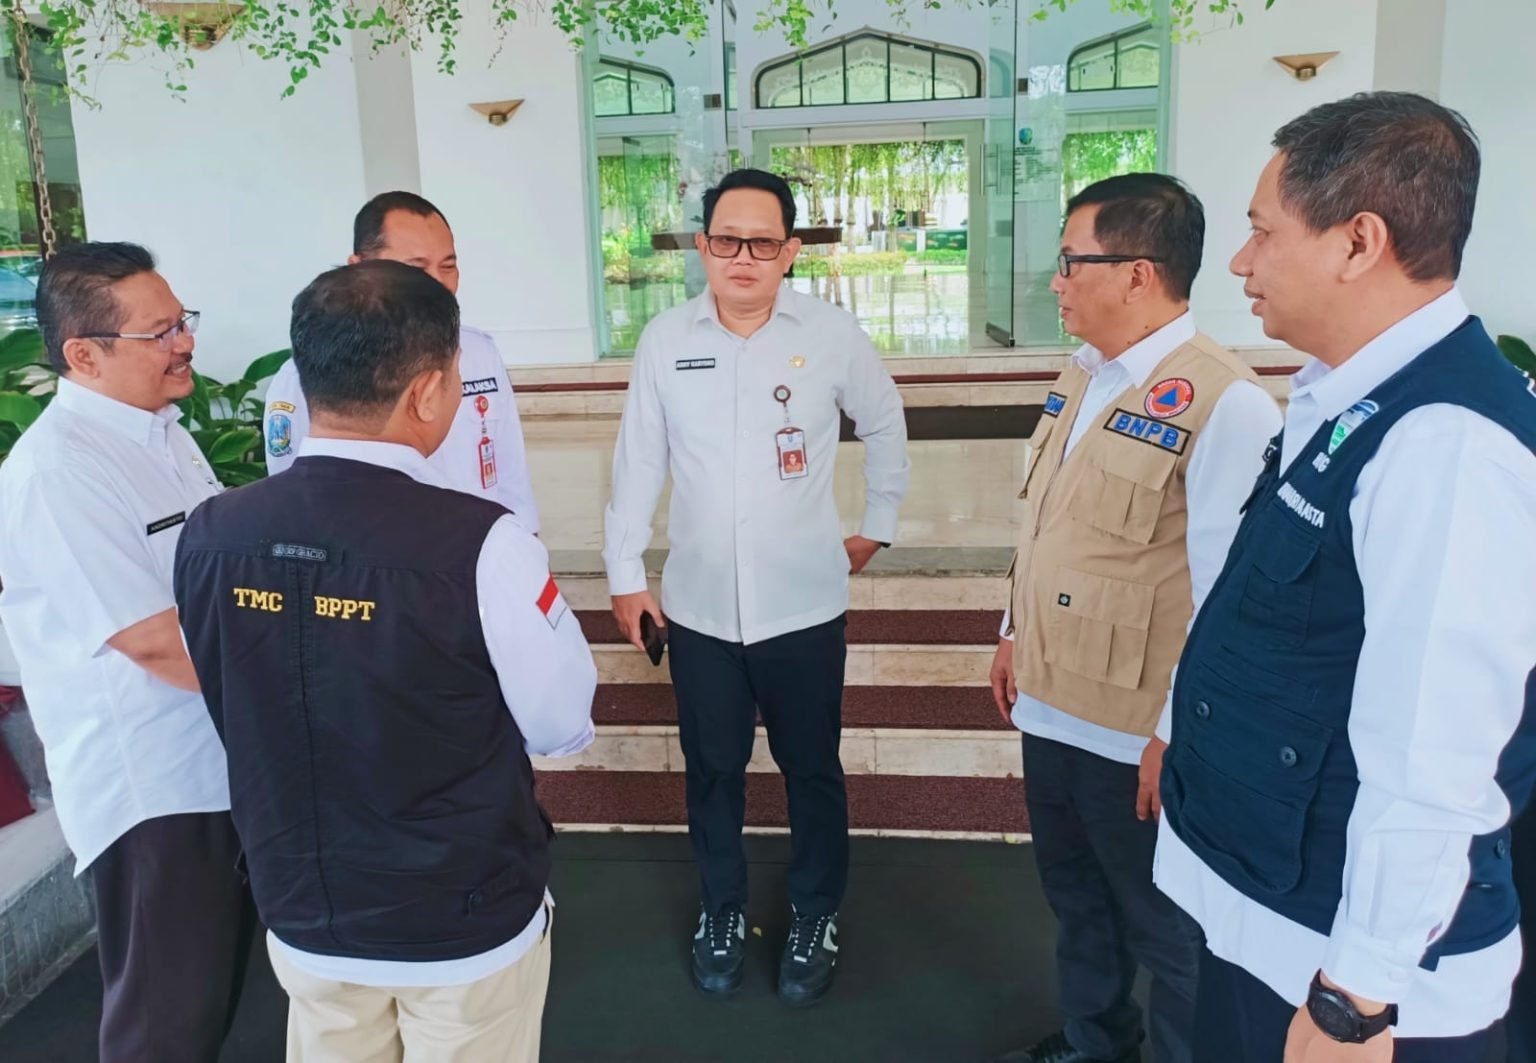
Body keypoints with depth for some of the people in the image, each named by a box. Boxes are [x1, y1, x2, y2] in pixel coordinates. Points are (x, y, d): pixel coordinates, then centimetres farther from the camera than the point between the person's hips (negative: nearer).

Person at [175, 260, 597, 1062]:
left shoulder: (207, 536, -13)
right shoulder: (480, 545, -27)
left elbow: (242, 715, 4)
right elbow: (563, 729, -13)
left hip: (300, 914, 4)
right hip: (468, 924, -3)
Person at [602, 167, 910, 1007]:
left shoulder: (832, 334, -6)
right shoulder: (665, 340, -4)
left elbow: (885, 425, 10)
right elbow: (638, 459, 2)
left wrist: (877, 525, 12)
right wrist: (625, 572, 3)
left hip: (803, 604, -1)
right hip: (698, 606, 1)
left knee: (812, 769, 14)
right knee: (712, 769, 16)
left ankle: (815, 916, 36)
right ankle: (721, 911, 39)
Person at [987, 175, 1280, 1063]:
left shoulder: (1225, 405, -22)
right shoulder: (1083, 376, 7)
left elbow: (1226, 592, -22)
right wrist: (1017, 632, 19)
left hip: (1140, 734, -8)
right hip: (1052, 703, 9)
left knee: (1168, 933, 13)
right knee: (1076, 897, 26)